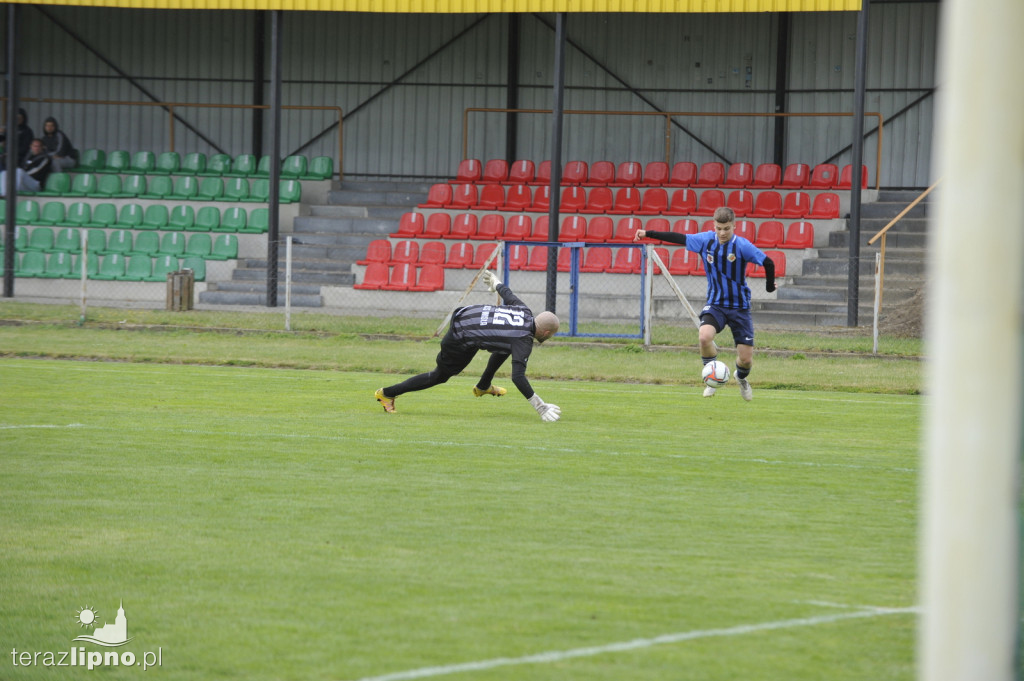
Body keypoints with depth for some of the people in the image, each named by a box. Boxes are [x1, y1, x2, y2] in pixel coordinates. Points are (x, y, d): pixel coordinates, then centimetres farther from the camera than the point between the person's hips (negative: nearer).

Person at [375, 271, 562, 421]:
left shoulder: (524, 311, -1)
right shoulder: (524, 341, -22)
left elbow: (506, 293, 19)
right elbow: (517, 377, -28)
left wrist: (496, 282, 42)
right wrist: (540, 406, -28)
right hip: (460, 340, -8)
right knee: (440, 376, 11)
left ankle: (483, 387, 37)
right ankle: (387, 394, 20)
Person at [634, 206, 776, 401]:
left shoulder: (742, 246, -14)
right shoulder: (706, 240, -4)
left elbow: (768, 263, -7)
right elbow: (679, 238, 5)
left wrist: (770, 287, 7)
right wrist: (648, 234, 8)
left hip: (739, 307, -2)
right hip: (715, 304, 2)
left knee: (746, 359, -2)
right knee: (704, 336, -30)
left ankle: (741, 378, 38)